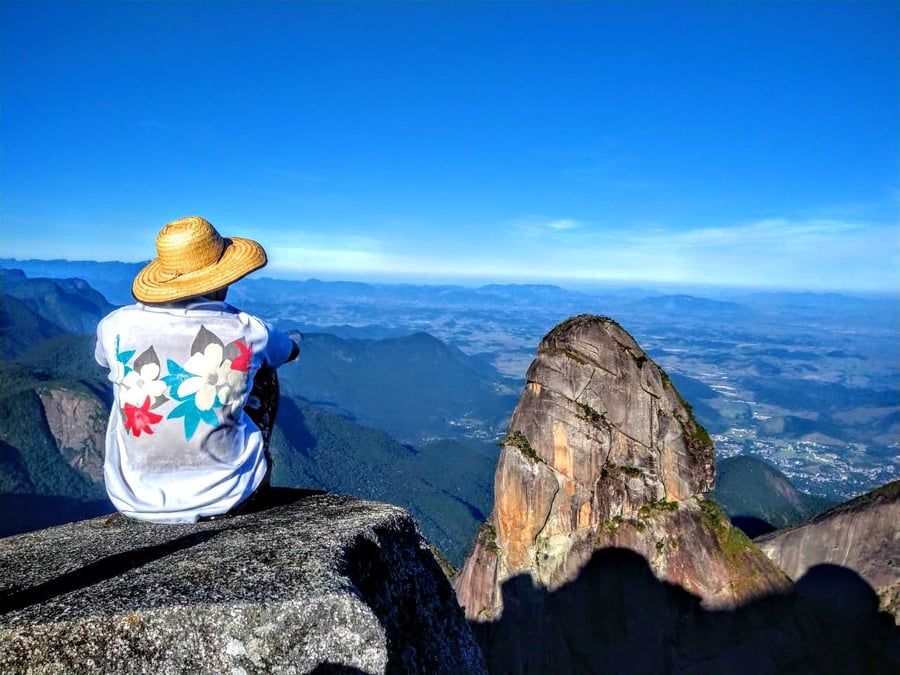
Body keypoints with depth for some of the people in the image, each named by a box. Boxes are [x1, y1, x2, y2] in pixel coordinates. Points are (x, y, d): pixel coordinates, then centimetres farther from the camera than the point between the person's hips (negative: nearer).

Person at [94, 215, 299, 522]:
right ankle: (258, 481, 34)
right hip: (224, 497, -1)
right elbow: (291, 351, 11)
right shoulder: (247, 331, -14)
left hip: (135, 500, 2)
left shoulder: (116, 326, -11)